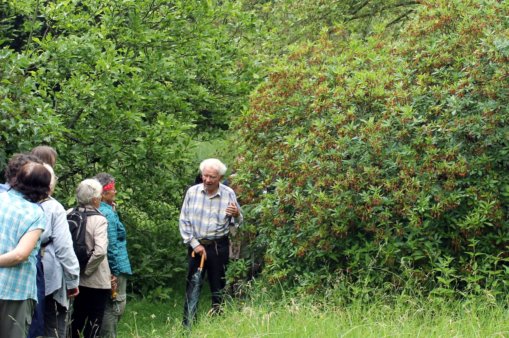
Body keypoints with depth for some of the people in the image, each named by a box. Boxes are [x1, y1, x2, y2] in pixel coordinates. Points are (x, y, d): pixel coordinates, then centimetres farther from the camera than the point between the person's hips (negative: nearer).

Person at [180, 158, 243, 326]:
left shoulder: (228, 194, -3)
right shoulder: (192, 192, -3)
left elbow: (237, 223, 3)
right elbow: (184, 221, 0)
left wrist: (236, 214, -20)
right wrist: (195, 244, -7)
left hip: (219, 247, 0)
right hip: (196, 245, 1)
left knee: (218, 287, 6)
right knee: (192, 287, 3)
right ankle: (187, 326, 9)